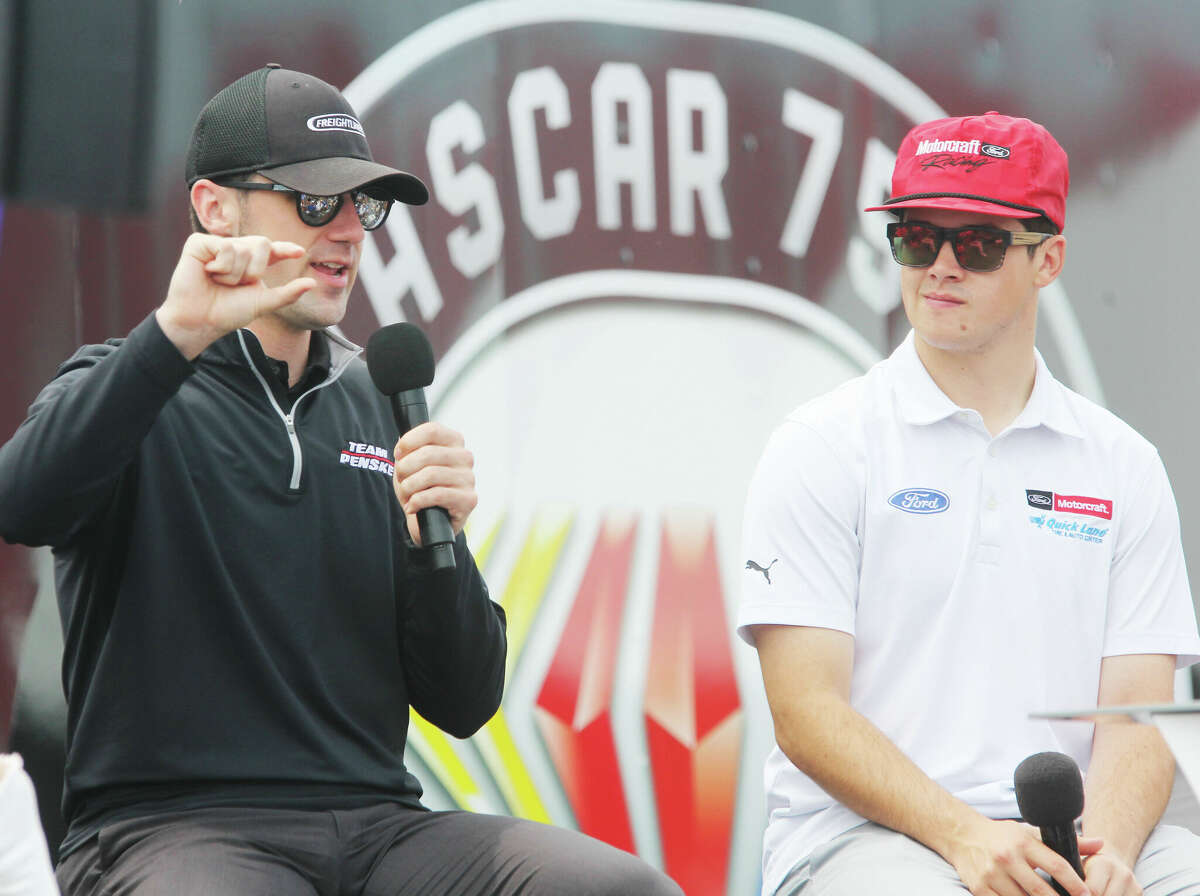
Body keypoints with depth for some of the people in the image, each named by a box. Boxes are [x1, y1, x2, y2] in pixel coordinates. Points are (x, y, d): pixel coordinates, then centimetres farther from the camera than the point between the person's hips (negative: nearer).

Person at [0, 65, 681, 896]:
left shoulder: (382, 407, 19)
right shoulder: (127, 389, 6)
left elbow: (463, 705, 16)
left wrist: (435, 541, -2)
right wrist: (177, 335, -25)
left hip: (375, 822, 5)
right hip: (171, 824, -5)